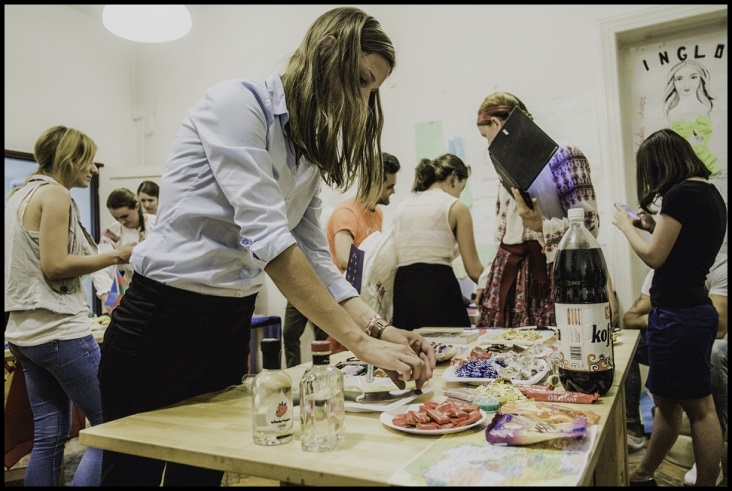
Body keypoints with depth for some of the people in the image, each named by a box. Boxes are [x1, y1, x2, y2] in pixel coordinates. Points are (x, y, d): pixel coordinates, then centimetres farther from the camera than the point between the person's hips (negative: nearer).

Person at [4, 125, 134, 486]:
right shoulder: (55, 193, -11)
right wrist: (115, 256, -12)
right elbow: (55, 266, -18)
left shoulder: (20, 195, 17)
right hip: (59, 331, -10)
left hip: (24, 332, 10)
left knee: (50, 436, 13)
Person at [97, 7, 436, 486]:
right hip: (163, 320, -7)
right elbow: (266, 238, -27)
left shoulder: (309, 150, 9)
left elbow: (315, 257, 3)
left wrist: (379, 328, -9)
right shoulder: (237, 101, -16)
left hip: (233, 326, 7)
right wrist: (361, 342, -26)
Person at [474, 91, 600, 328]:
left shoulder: (561, 155, -5)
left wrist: (541, 227, -26)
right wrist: (487, 280, 17)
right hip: (508, 277, 6)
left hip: (546, 276, -6)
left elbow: (589, 225, -10)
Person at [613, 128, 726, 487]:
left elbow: (654, 256, -14)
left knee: (698, 407, 3)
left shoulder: (681, 194, -15)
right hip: (694, 308, 10)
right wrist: (654, 227, 14)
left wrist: (626, 226, 0)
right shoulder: (710, 193, 13)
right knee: (666, 400, 18)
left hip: (678, 315, -10)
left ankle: (705, 481, 18)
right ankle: (643, 475, 32)